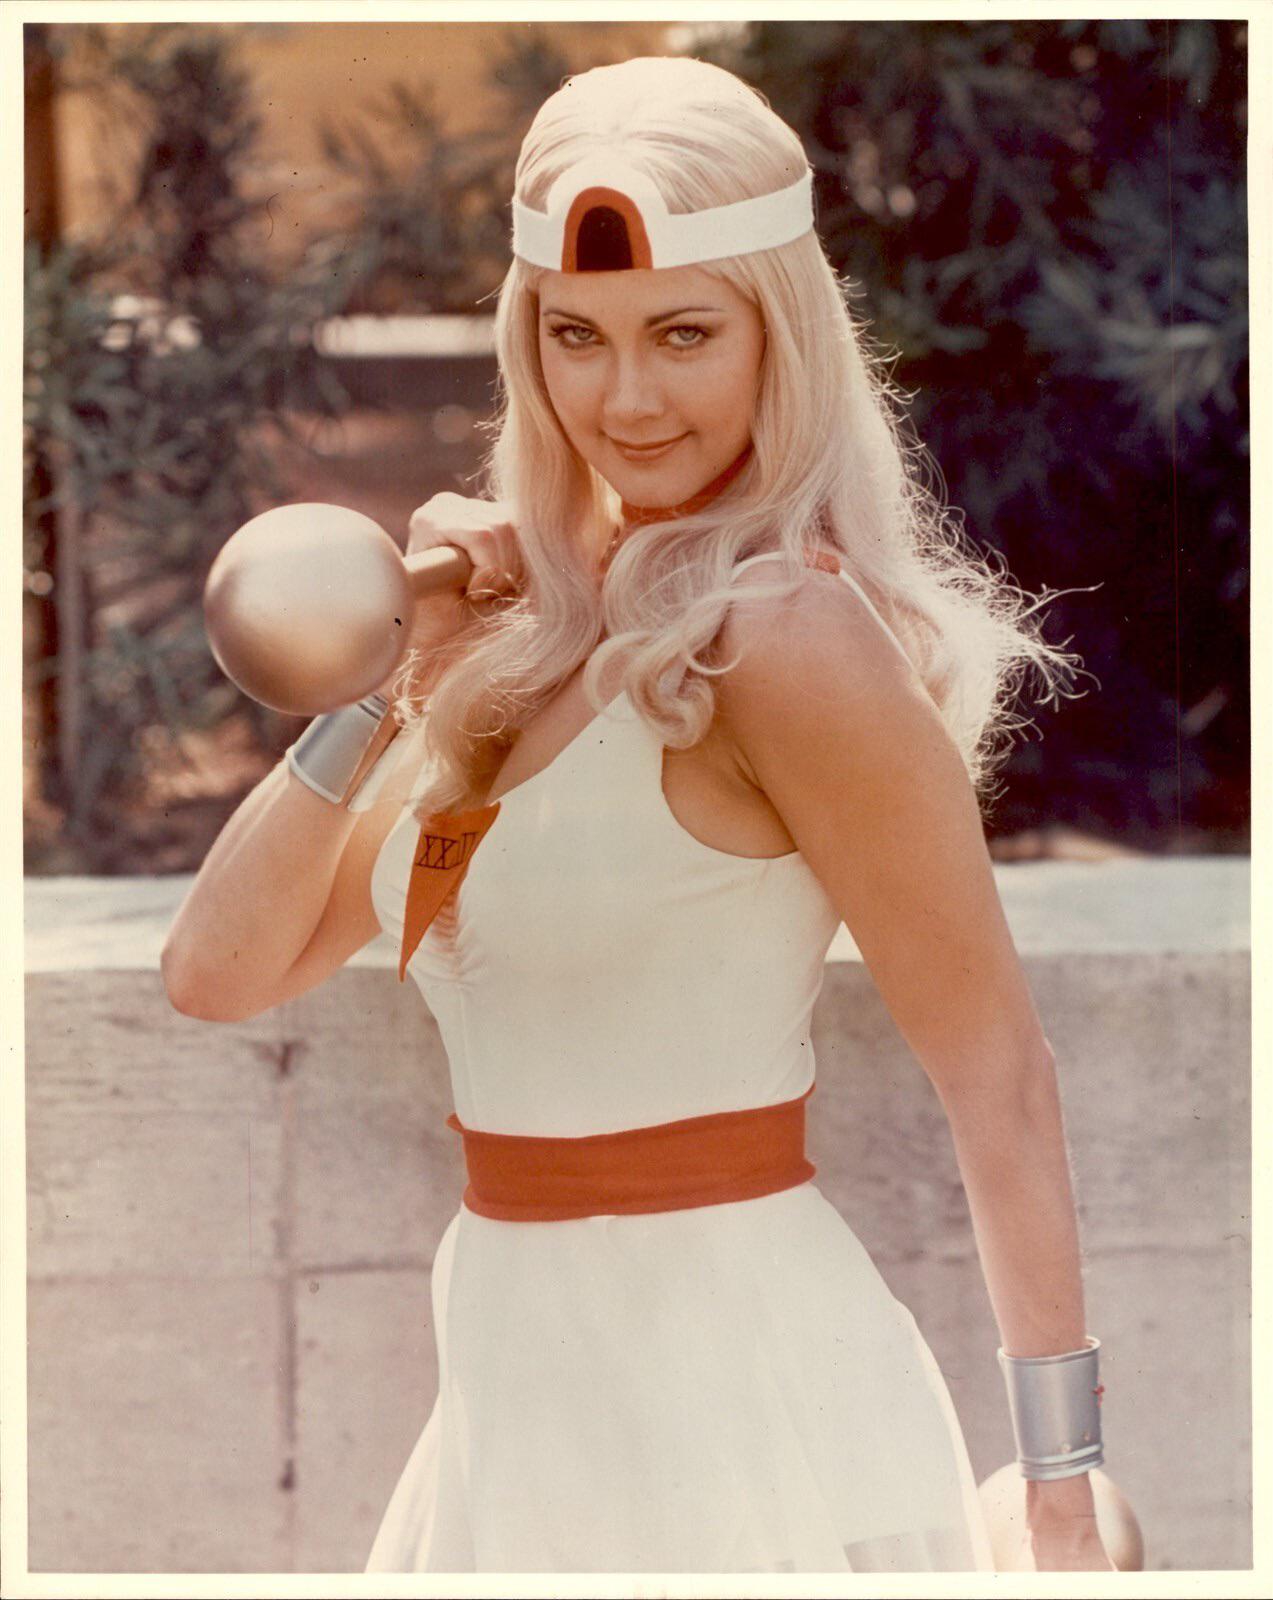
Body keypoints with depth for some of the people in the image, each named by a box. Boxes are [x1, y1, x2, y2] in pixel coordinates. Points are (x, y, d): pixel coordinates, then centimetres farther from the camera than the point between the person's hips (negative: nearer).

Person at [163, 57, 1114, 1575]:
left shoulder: (787, 631, -15)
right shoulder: (534, 634, 7)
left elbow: (992, 1062, -14)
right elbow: (220, 968, 4)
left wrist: (1061, 1479, -16)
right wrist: (400, 678, -7)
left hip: (740, 1422, -8)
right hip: (516, 1395, 8)